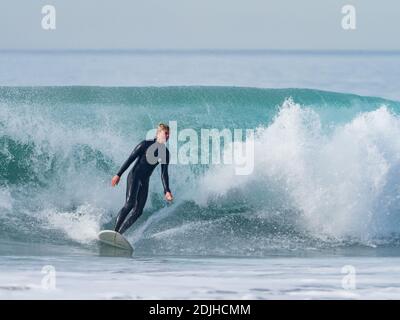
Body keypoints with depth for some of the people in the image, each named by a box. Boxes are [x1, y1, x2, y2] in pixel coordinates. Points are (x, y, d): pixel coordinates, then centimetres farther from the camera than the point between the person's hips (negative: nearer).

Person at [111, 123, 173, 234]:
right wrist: (118, 175, -11)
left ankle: (119, 233, -6)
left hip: (145, 181, 6)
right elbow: (130, 159, -6)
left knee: (138, 211, -7)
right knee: (130, 204, -23)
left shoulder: (165, 152, 9)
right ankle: (114, 231, -27)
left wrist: (167, 191, -6)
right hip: (134, 176, -6)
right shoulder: (146, 144, -5)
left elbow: (164, 173, 7)